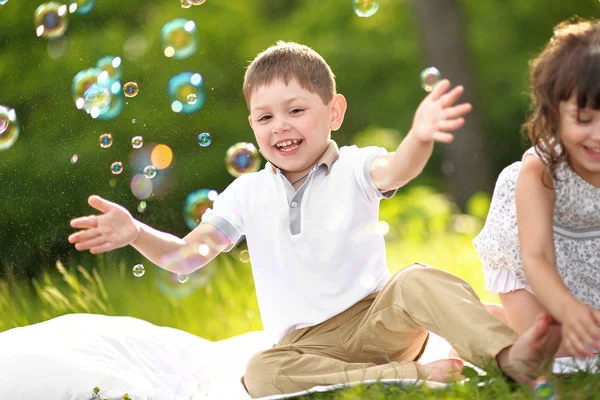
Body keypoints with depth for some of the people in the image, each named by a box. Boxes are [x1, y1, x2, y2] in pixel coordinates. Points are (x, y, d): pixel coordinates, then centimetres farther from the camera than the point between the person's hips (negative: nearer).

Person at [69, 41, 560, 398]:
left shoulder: (353, 168, -1)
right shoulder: (247, 193, 8)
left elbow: (394, 170, -25)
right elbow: (186, 256, 9)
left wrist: (421, 137, -50)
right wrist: (136, 233, -13)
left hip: (375, 317, -1)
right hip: (307, 342, 2)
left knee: (419, 282, -31)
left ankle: (509, 355, -41)